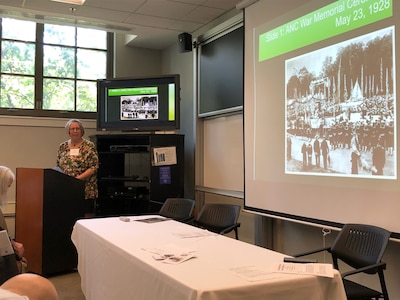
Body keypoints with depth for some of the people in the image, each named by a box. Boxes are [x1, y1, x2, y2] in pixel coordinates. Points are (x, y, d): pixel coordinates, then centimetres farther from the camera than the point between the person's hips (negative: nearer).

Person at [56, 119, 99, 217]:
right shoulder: (62, 146, 11)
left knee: (86, 214, -1)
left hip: (86, 190, -3)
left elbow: (94, 167, -8)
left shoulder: (89, 146, -2)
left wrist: (78, 178, -16)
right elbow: (58, 167, 16)